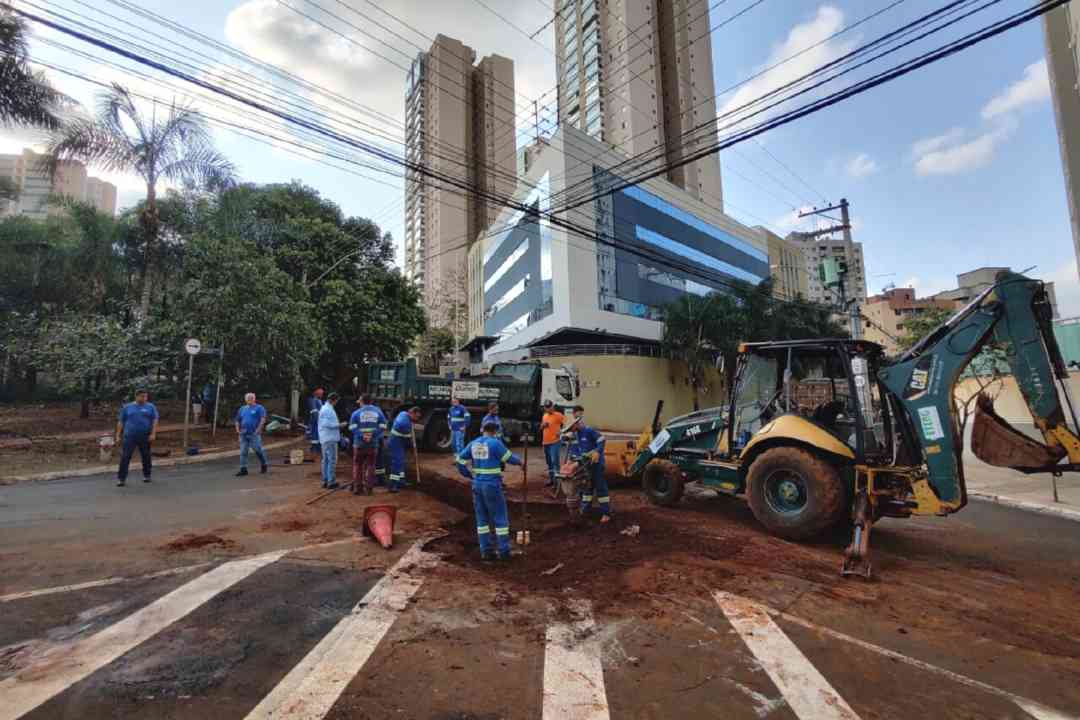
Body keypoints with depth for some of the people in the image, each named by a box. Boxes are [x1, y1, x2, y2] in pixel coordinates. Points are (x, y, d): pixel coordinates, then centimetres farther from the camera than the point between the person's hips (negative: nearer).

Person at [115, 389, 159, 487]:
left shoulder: (150, 407, 5)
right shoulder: (127, 407, 7)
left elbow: (155, 420, -1)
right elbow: (121, 422, 9)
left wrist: (153, 433, -11)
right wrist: (118, 435, 3)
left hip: (145, 437, 0)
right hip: (129, 436, 0)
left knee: (146, 457, 8)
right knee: (125, 457, -4)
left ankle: (146, 475, 21)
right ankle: (121, 479, 2)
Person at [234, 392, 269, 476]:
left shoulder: (259, 408, 1)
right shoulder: (242, 409, 18)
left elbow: (263, 419, -10)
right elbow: (237, 420, 22)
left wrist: (258, 430, -17)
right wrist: (238, 430, 8)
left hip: (254, 434, -5)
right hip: (243, 434, 5)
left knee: (258, 450, -5)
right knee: (243, 452, 3)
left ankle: (264, 465, 13)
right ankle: (243, 469, 8)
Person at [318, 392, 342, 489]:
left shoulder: (324, 408, 17)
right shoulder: (328, 409, -16)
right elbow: (327, 424, -23)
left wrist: (337, 424, 15)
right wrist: (339, 425, -14)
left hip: (325, 438, 11)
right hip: (330, 438, -11)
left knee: (326, 459, 14)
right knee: (332, 459, -7)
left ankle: (325, 481, 20)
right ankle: (331, 482, -6)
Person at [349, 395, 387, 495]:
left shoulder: (356, 413, 0)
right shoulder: (378, 411, 6)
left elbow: (352, 428, -10)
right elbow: (382, 427, -3)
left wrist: (361, 435, -13)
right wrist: (373, 435, -9)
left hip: (359, 443, -1)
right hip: (373, 443, 1)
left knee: (357, 465, 10)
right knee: (370, 465, 6)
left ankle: (357, 488, 11)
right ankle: (367, 489, 5)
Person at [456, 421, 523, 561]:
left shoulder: (473, 444, 7)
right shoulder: (495, 443, -11)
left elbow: (460, 461, 8)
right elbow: (509, 458, -6)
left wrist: (470, 475, 15)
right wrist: (519, 461, 14)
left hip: (477, 484, 6)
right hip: (492, 485, -6)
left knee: (482, 518, 14)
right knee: (500, 517, 5)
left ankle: (486, 551, 18)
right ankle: (504, 551, 9)